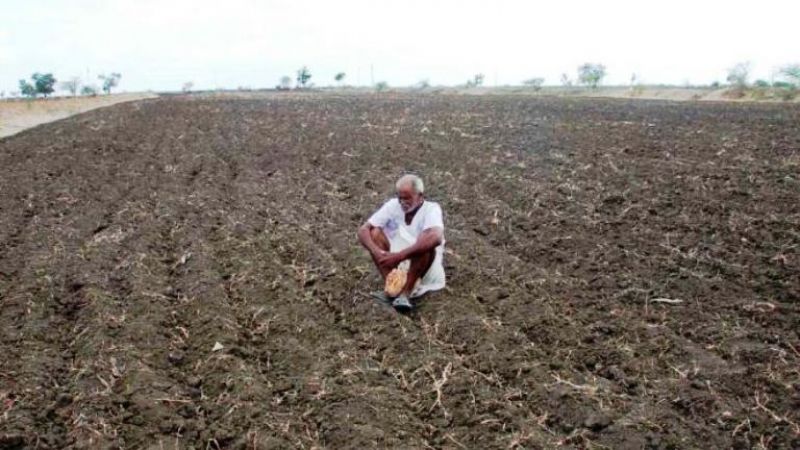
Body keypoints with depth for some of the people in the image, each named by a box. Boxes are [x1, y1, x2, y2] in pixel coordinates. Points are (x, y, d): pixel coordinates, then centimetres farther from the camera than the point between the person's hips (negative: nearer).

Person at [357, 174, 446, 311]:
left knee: (427, 243, -33)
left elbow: (436, 238, -38)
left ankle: (405, 294, -30)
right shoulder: (393, 206, -5)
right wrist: (376, 252, -31)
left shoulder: (431, 209, -16)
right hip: (395, 267, 4)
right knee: (375, 233, -16)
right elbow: (363, 230, -10)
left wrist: (400, 256, -43)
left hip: (425, 270, -4)